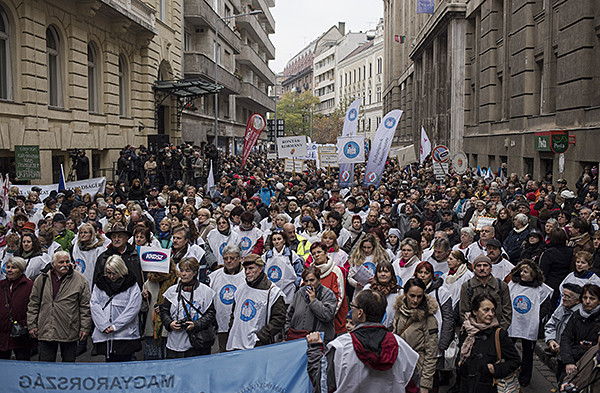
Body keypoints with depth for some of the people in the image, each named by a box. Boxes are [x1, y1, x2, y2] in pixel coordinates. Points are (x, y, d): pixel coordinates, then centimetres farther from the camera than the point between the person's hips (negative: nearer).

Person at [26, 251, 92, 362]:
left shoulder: (80, 280, -3)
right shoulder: (42, 279, 3)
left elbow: (85, 306, -2)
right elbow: (33, 304, 10)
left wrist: (85, 328, -4)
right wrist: (32, 325, 6)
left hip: (70, 332, -2)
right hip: (45, 331, 2)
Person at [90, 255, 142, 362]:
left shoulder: (132, 286, 2)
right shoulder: (100, 285, 13)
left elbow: (133, 309, -6)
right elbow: (94, 306, 3)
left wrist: (115, 326, -12)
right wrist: (104, 326, -10)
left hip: (125, 334, -3)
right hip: (104, 335, 3)